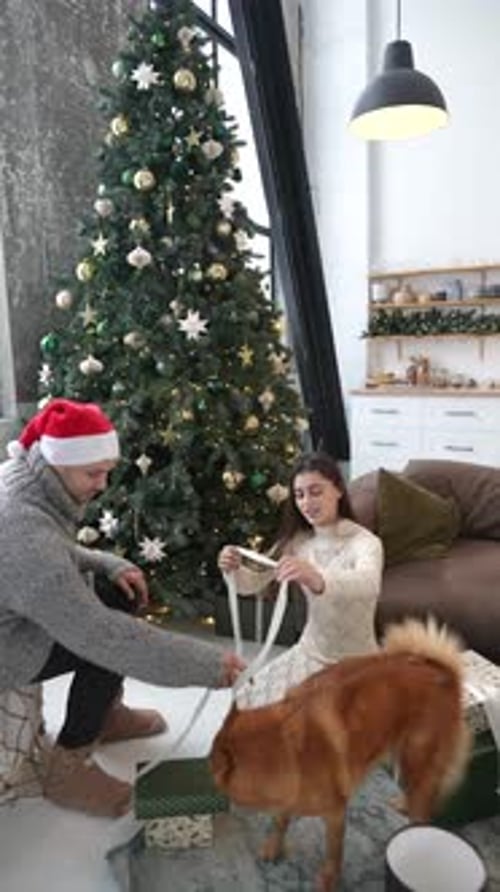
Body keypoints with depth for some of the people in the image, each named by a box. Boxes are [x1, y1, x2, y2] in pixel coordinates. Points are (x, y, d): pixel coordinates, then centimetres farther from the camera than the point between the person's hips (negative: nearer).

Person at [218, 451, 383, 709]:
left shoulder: (365, 542, -22)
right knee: (249, 699, 3)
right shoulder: (297, 540, -4)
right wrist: (234, 569, -31)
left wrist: (317, 580, -64)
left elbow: (368, 584, -44)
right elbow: (253, 583, -8)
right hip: (310, 654, 5)